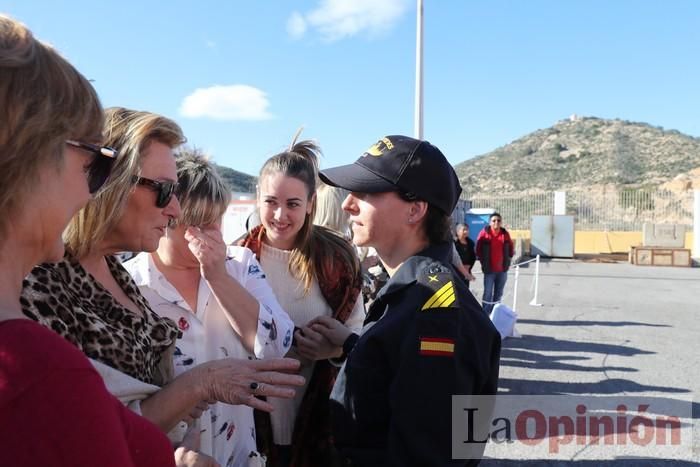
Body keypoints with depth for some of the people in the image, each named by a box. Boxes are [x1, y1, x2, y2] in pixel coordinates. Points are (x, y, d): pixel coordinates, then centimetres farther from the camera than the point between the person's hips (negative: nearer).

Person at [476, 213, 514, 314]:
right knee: (488, 293, -3)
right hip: (489, 270, -4)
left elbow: (511, 248, 15)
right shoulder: (484, 233, -7)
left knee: (498, 293, 12)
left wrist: (508, 260, 9)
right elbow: (478, 250, -1)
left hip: (502, 269, 4)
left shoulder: (505, 234, 3)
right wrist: (483, 262, -1)